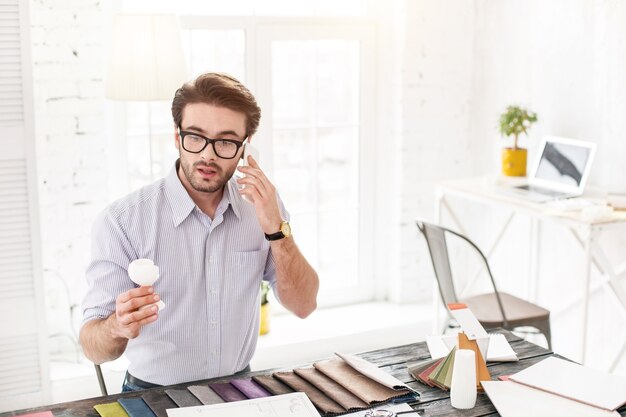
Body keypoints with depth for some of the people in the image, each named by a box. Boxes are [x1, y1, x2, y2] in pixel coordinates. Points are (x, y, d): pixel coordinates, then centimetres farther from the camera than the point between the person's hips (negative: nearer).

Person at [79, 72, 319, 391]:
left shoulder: (261, 206, -1)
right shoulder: (122, 221, -14)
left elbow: (303, 306, -2)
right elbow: (94, 348, -14)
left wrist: (276, 229, -15)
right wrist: (117, 329, -36)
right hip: (154, 396, -1)